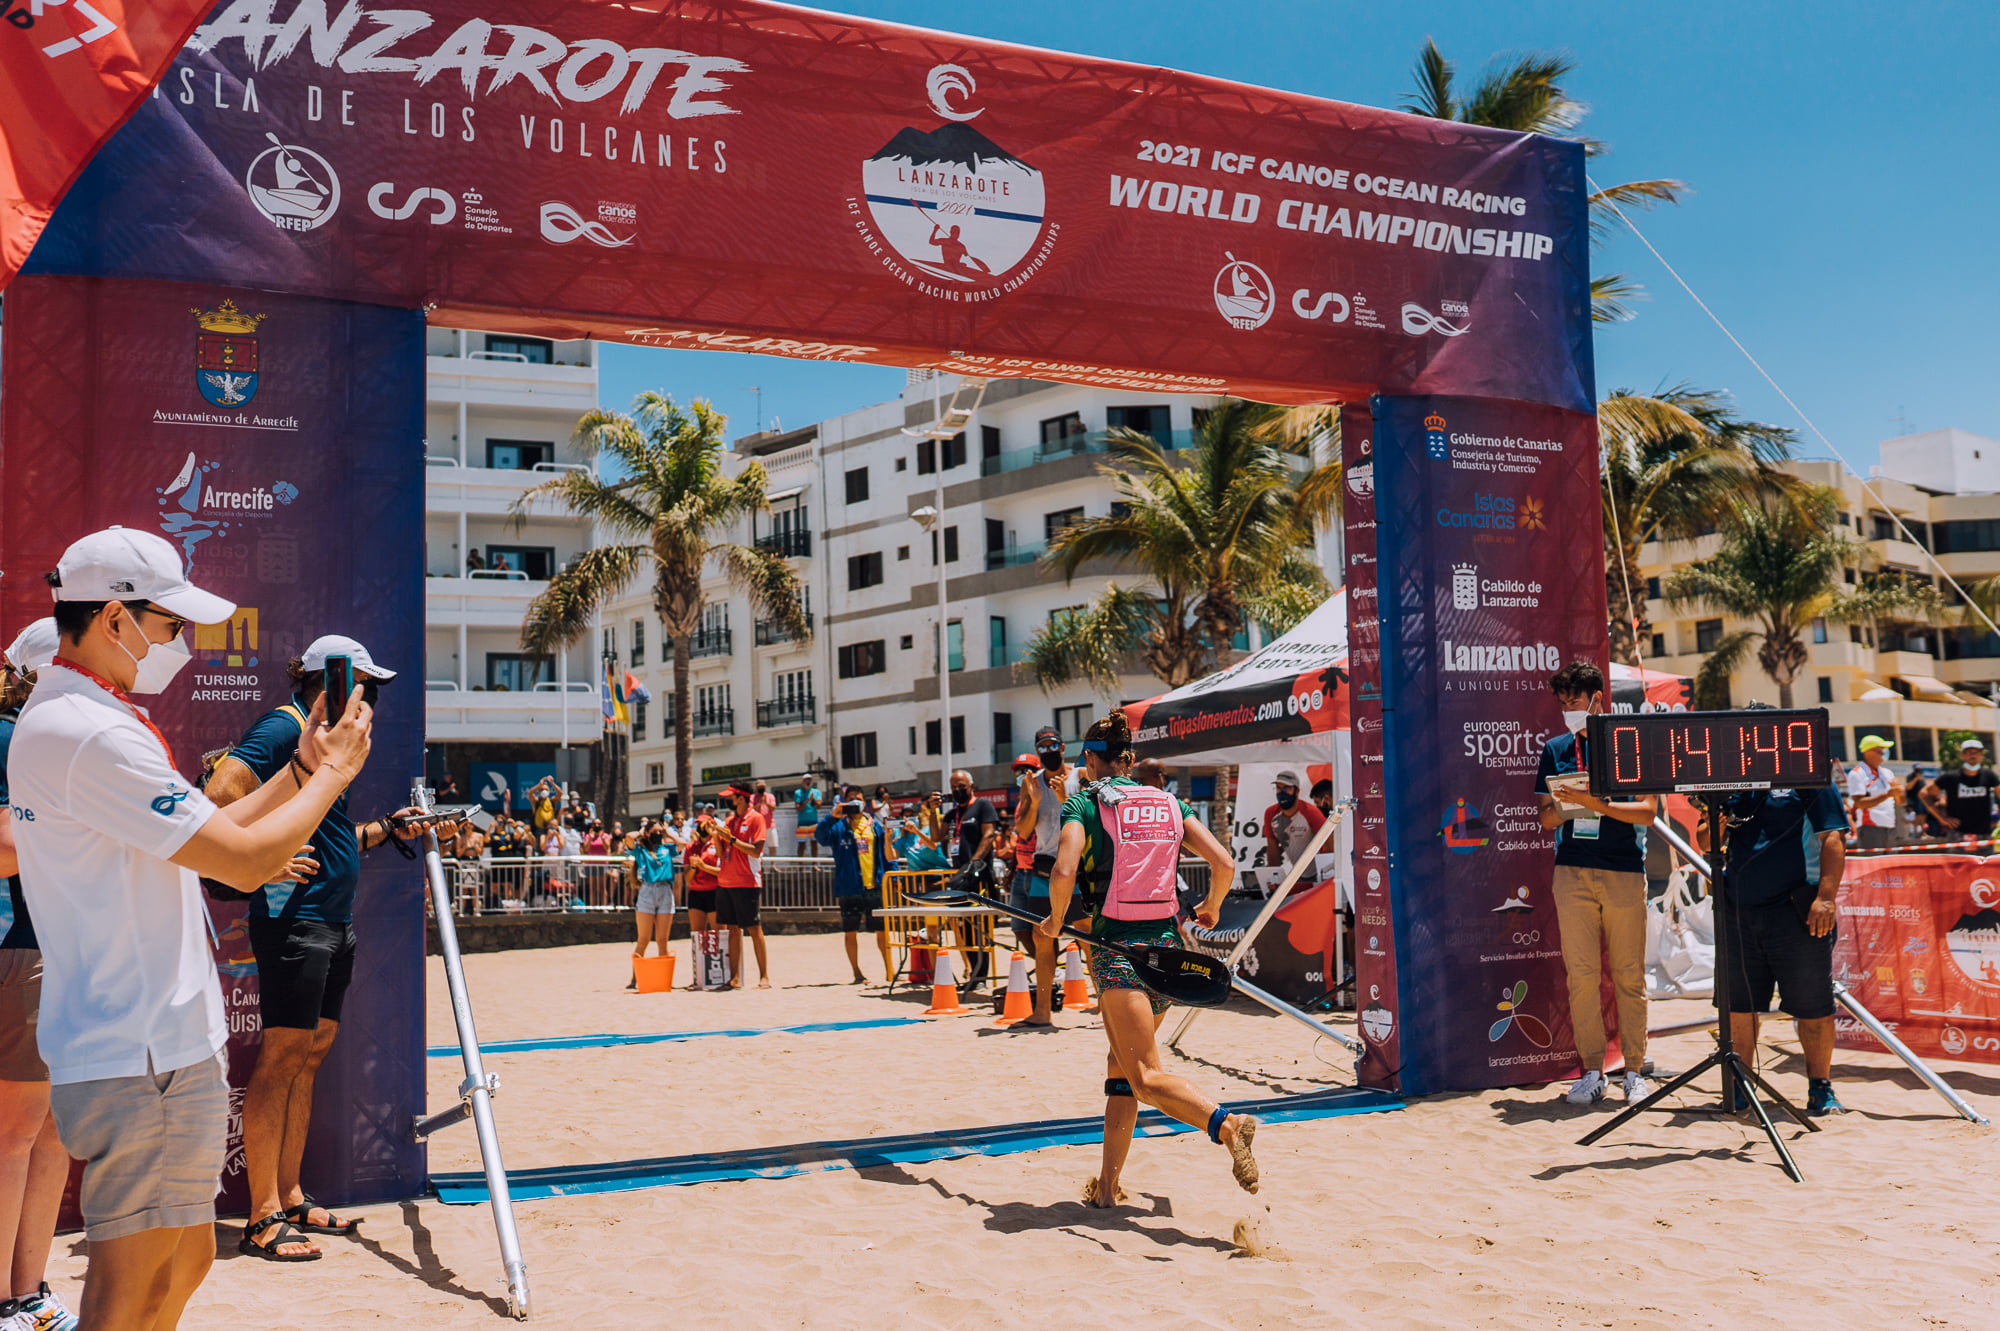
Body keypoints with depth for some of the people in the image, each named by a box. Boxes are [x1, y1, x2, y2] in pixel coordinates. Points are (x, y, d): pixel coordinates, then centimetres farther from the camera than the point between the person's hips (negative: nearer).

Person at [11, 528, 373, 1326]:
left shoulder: (55, 721, 15)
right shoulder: (92, 734, -20)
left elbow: (208, 836, 19)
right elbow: (246, 861, -22)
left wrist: (301, 766, 12)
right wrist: (334, 772, -8)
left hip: (159, 1044, 11)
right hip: (144, 1060, -11)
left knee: (186, 1263, 20)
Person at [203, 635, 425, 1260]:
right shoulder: (283, 726, -8)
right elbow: (222, 793, -22)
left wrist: (384, 829, 16)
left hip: (334, 921, 10)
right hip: (293, 917, -10)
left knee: (312, 1054, 12)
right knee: (281, 1058, -8)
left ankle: (289, 1198, 21)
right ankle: (262, 1221, -5)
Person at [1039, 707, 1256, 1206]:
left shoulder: (1085, 802, -2)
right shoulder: (1169, 802, 11)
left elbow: (1064, 873, -17)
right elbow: (1223, 862, 4)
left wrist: (1055, 922, 2)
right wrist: (1211, 909, 23)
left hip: (1118, 946, -6)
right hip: (1167, 943, 6)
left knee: (1146, 1078, -8)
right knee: (1121, 1066, 18)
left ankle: (1224, 1123, -34)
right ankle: (1107, 1185, 19)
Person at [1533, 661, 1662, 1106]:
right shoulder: (1555, 749, 13)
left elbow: (1648, 811, -3)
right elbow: (1546, 818, 14)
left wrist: (1595, 804, -15)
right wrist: (1562, 806, -9)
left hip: (1625, 870, -2)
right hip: (1572, 870, 2)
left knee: (1629, 974, 1)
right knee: (1581, 973, 0)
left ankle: (1634, 1070, 9)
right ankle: (1591, 1070, 6)